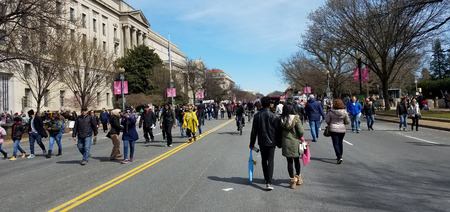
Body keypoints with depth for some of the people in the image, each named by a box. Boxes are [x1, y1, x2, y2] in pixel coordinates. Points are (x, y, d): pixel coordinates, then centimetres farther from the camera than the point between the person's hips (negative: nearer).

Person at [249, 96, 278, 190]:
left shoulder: (257, 115, -3)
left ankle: (266, 178, 29)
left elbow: (254, 131, 0)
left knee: (264, 160, 18)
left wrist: (252, 143, 7)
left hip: (262, 142, 2)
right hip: (271, 142, -2)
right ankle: (269, 182, -12)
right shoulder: (273, 115, -10)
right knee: (270, 161, -2)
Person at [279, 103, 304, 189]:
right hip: (295, 142, -1)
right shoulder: (296, 118, -13)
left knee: (289, 161, 9)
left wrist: (280, 143, 10)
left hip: (285, 142, 1)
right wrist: (300, 138, 9)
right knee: (296, 160, 18)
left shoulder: (281, 119, -6)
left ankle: (292, 180, 11)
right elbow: (301, 131, -12)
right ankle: (298, 178, 32)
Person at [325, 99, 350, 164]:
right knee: (340, 143, 18)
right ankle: (339, 156, 29)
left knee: (336, 144, -1)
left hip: (333, 129, -3)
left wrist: (330, 124, 16)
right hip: (342, 129, 3)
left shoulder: (331, 112, -11)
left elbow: (327, 121, -5)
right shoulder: (344, 112, -6)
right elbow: (348, 122, 0)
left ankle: (339, 157, -13)